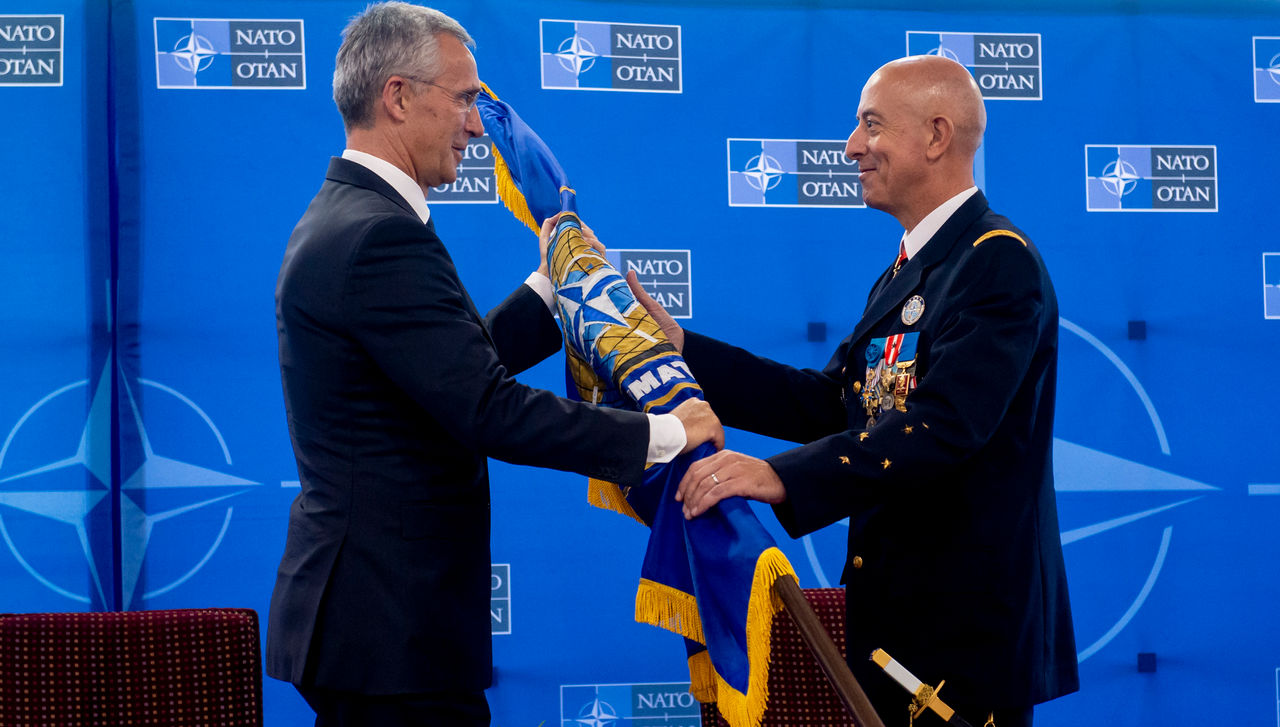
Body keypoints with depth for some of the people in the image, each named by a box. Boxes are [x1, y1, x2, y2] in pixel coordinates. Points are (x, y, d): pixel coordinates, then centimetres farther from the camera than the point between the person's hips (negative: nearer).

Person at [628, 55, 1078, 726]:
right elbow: (829, 403, 11)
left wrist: (784, 477, -36)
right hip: (894, 621, 9)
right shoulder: (906, 271, 17)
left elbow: (944, 424, -27)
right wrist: (679, 344, 7)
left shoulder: (998, 262, -14)